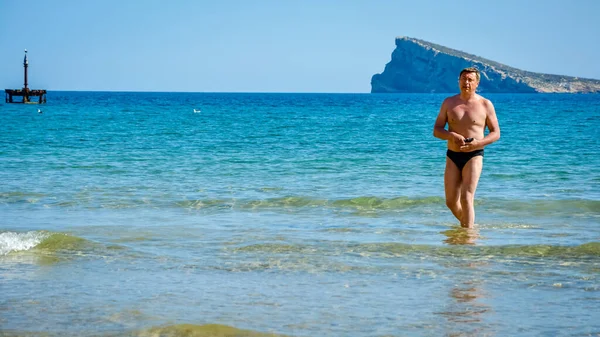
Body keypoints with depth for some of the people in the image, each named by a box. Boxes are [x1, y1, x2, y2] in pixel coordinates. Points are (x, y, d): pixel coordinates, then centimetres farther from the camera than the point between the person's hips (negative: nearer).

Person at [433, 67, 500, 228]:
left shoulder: (485, 105, 0)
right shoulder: (449, 103, 7)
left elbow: (496, 133, 2)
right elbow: (436, 130, 5)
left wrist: (478, 142, -17)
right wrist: (451, 135, -16)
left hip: (474, 156, -3)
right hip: (452, 156, 3)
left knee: (466, 198, -15)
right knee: (451, 201, 5)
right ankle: (467, 223, 31)